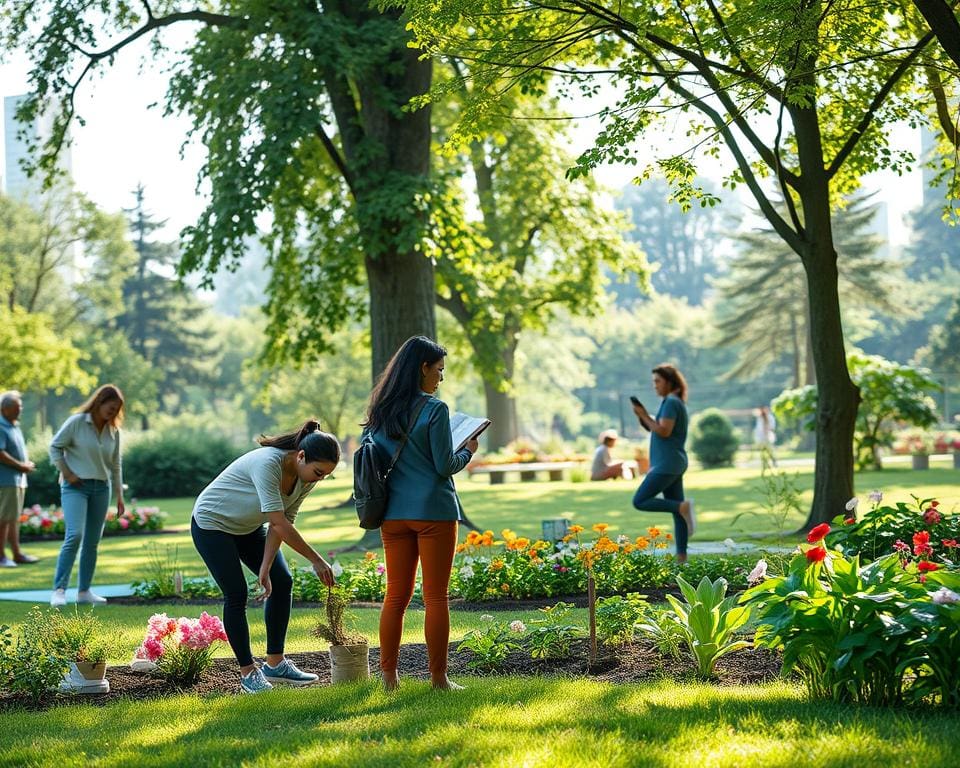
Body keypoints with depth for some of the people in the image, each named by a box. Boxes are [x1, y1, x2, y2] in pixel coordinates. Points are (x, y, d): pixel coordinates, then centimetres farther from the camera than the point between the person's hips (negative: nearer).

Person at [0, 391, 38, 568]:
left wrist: (27, 464, 8)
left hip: (18, 479, 10)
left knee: (14, 518, 13)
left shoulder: (15, 426, 17)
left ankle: (17, 554, 17)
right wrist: (21, 466, -16)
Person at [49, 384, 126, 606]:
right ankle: (59, 590, -18)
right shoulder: (77, 422, -6)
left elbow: (115, 465, 16)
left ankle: (84, 591, 13)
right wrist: (67, 473, -8)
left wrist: (119, 495, 15)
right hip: (76, 486, -6)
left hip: (101, 488, 6)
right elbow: (55, 446, -1)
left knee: (92, 542, 6)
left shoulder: (114, 431, 9)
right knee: (74, 535, -20)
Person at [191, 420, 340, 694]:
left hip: (248, 527, 8)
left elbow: (281, 524, -10)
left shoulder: (306, 478, -13)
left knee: (282, 582, 0)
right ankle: (248, 672, -2)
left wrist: (265, 569, -17)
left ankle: (275, 663, 8)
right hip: (212, 523, -8)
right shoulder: (268, 463, -37)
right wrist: (317, 561, -35)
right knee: (236, 595, -12)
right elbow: (279, 524, -39)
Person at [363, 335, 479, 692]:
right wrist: (468, 451, 7)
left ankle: (389, 675, 11)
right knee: (436, 597, 0)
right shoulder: (434, 409, -10)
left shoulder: (380, 411, 9)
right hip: (433, 511, -6)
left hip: (394, 513, 6)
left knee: (396, 595, 10)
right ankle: (438, 678, 3)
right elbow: (445, 466, -11)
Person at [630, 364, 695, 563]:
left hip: (668, 464, -10)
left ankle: (683, 506, -16)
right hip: (672, 464, 10)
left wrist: (644, 416, -11)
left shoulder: (671, 402, -12)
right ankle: (681, 557, 5)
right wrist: (644, 418, 7)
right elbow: (658, 430, 21)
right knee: (676, 513, 6)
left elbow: (664, 431, -21)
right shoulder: (675, 403, 18)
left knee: (640, 501, -11)